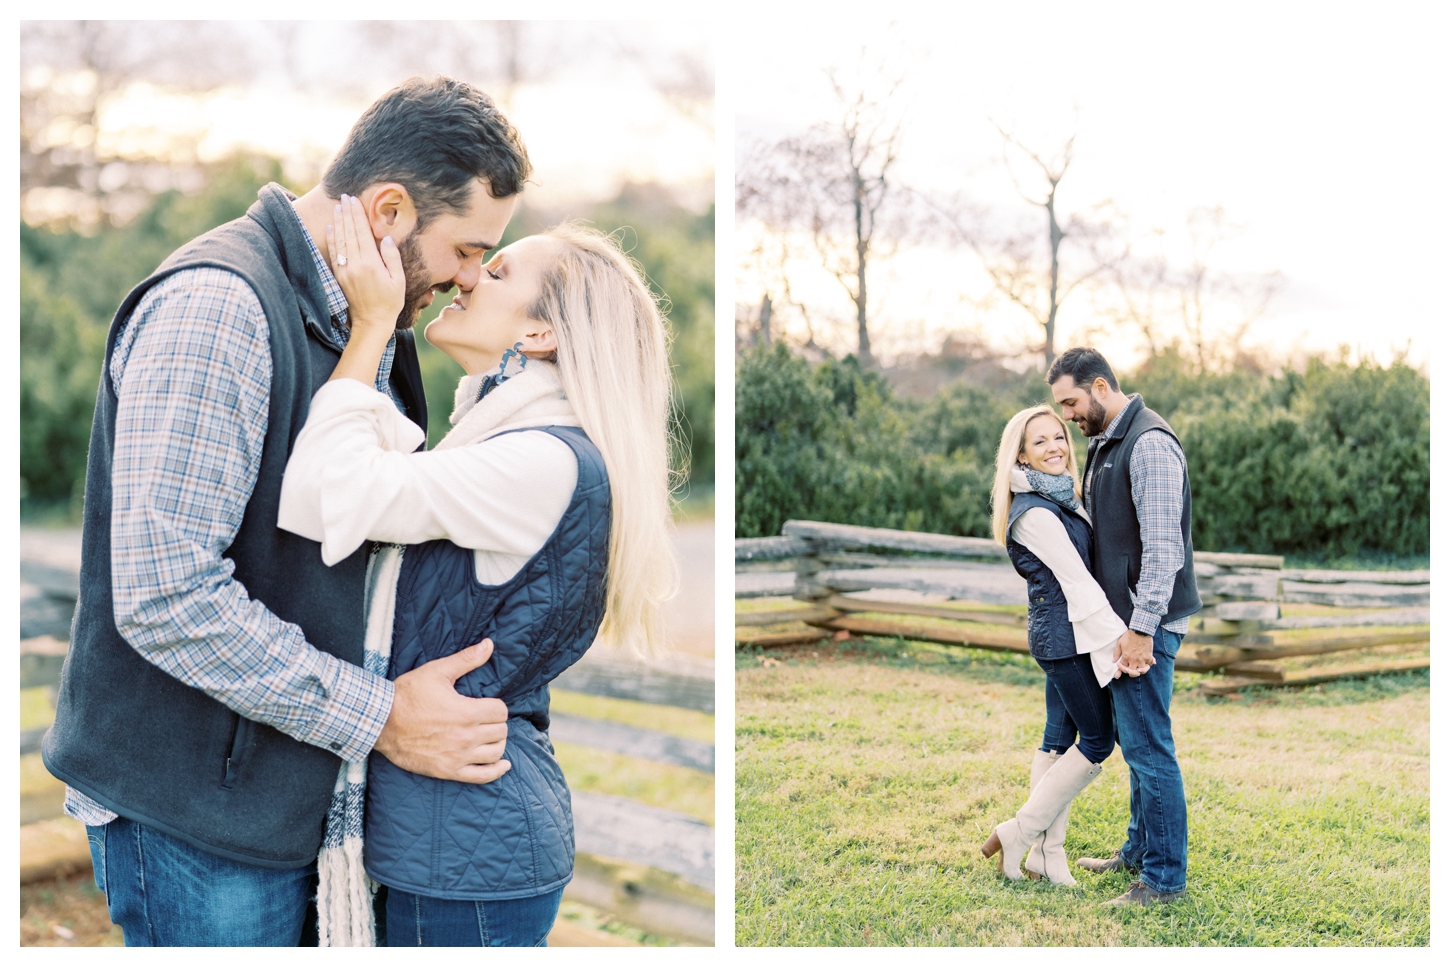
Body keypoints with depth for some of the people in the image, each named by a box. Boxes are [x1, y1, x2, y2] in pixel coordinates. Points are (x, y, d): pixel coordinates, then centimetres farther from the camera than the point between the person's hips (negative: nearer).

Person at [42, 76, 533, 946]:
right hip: (194, 816, -9)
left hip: (293, 793, 9)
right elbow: (167, 598, -27)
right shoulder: (216, 306, -21)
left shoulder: (355, 323, 11)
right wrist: (379, 717, -22)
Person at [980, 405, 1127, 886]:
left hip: (1061, 634, 9)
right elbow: (1076, 580, -20)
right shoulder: (1034, 512, -17)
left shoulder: (1064, 499, 14)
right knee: (1098, 741, -3)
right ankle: (1018, 835, 3)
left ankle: (1046, 853, 14)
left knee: (1060, 738, 9)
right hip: (1065, 634, -9)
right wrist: (1118, 636, -21)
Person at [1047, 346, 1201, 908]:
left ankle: (1166, 876, 2)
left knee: (1147, 746, -6)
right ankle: (1140, 849, 31)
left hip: (1146, 624, -10)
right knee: (1134, 740, 19)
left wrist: (1141, 628, -23)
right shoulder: (1105, 444, 15)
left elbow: (1163, 548, -22)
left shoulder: (1149, 444, -17)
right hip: (1122, 619, 10)